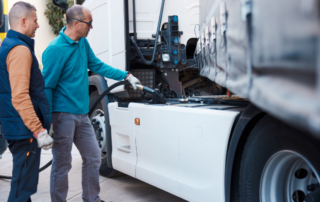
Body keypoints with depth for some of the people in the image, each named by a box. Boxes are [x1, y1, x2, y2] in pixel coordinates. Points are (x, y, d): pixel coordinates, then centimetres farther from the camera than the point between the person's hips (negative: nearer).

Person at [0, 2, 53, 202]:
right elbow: (20, 97, -25)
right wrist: (39, 131, -25)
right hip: (25, 130, -11)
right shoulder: (20, 50, -17)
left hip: (16, 128, 11)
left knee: (22, 183, 20)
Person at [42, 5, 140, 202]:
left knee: (93, 157, 14)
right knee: (62, 164, 1)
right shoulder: (56, 49, -16)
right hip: (63, 115, -8)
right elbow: (47, 86, -15)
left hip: (82, 114, 8)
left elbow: (97, 65, 20)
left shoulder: (82, 42, 7)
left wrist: (126, 76, 19)